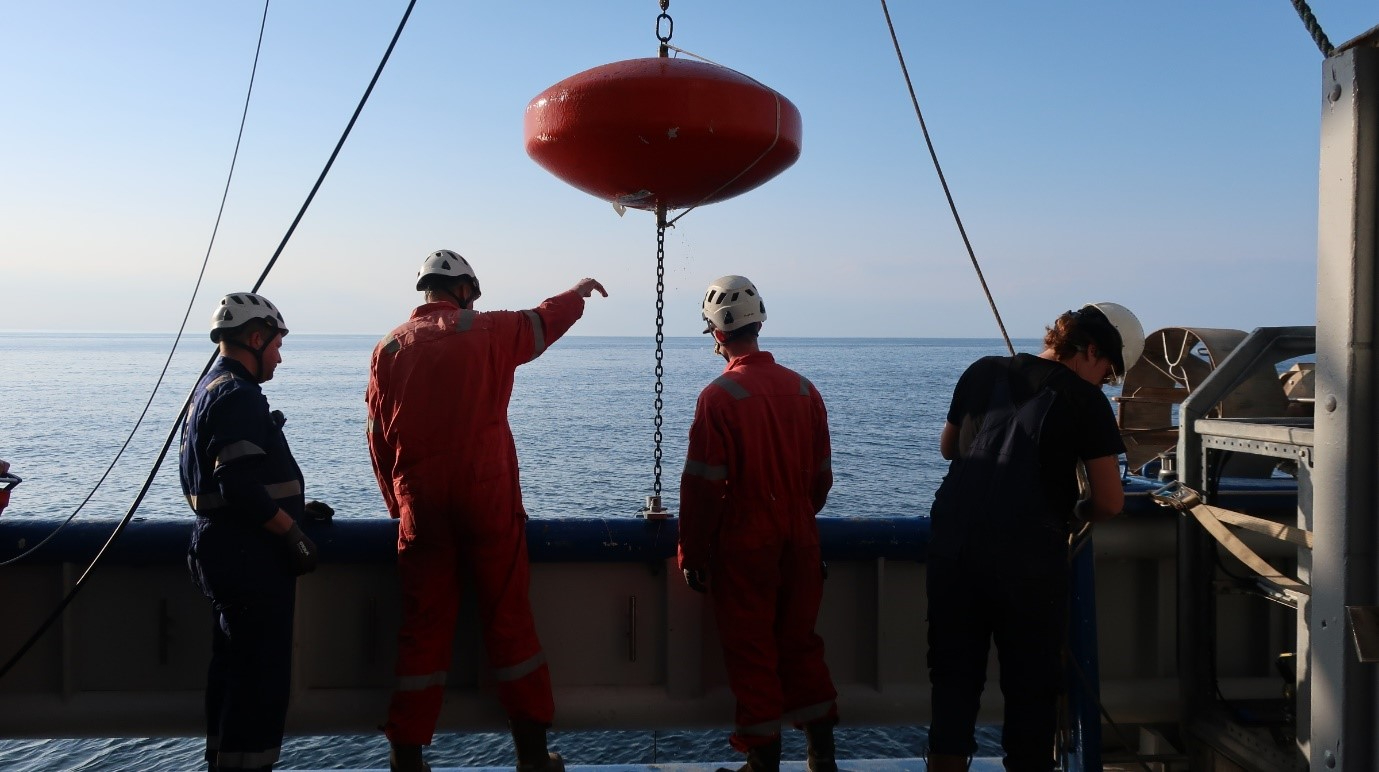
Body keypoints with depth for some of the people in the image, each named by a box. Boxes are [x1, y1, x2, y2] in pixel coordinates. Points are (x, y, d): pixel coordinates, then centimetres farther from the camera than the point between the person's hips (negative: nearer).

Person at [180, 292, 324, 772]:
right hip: (252, 556, -11)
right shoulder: (239, 395, -16)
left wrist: (292, 508, 20)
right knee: (262, 674, -3)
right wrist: (294, 534, -17)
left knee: (233, 667, 19)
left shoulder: (209, 389, 17)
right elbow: (241, 487, -25)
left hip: (222, 550, 11)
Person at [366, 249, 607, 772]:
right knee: (509, 619, 6)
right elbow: (544, 321, 16)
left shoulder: (390, 348, 6)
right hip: (488, 499, -2)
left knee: (423, 626, 9)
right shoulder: (487, 330, -2)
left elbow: (379, 436, 8)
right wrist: (580, 291, 35)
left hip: (420, 507, 3)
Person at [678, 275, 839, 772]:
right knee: (801, 643, 17)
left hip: (743, 546, -5)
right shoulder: (804, 389, 1)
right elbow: (822, 474, 8)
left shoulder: (719, 396, -14)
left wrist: (691, 553, -3)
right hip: (801, 544, 5)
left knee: (751, 651, 8)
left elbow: (702, 485, -13)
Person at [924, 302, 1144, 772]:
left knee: (953, 679, 13)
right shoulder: (1085, 400, -3)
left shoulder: (983, 372, 9)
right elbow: (1109, 502, -4)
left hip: (952, 544, 4)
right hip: (1028, 556, -4)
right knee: (1031, 686, 12)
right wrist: (1074, 514, 15)